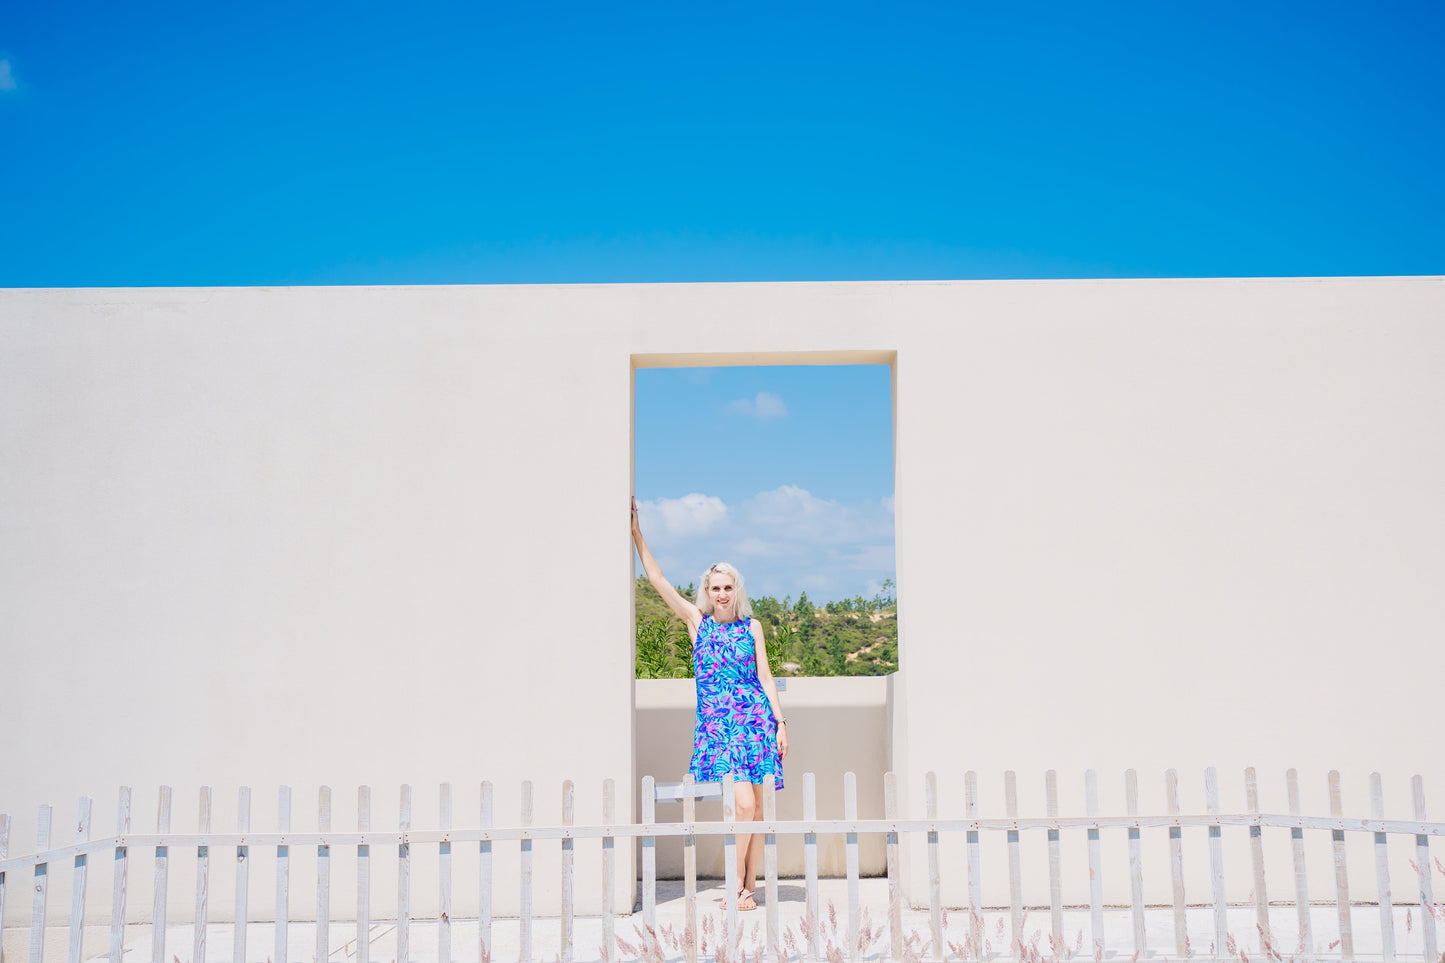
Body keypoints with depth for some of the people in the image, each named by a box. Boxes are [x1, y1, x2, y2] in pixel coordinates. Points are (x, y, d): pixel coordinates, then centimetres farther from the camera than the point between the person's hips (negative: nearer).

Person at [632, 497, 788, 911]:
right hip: (715, 725, -2)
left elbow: (765, 676, 9)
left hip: (754, 721, 2)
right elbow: (657, 580, 3)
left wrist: (780, 723, 3)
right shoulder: (696, 621, 5)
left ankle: (749, 889, 13)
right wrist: (637, 535, 2)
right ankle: (736, 885, -1)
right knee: (743, 803, -16)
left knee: (755, 808, 3)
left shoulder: (751, 626, 8)